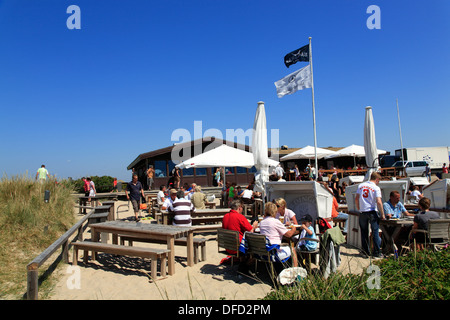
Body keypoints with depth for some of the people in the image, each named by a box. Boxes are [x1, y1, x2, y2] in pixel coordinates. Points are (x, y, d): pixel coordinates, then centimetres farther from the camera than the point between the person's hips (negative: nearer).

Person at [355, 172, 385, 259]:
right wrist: (382, 214, -6)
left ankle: (365, 251, 17)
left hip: (362, 212, 4)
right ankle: (376, 253, 4)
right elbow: (379, 202, -13)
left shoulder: (361, 185, 7)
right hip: (372, 212, -4)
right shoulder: (376, 188, -6)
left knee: (364, 232, 12)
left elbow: (356, 199, 5)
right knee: (375, 232, 3)